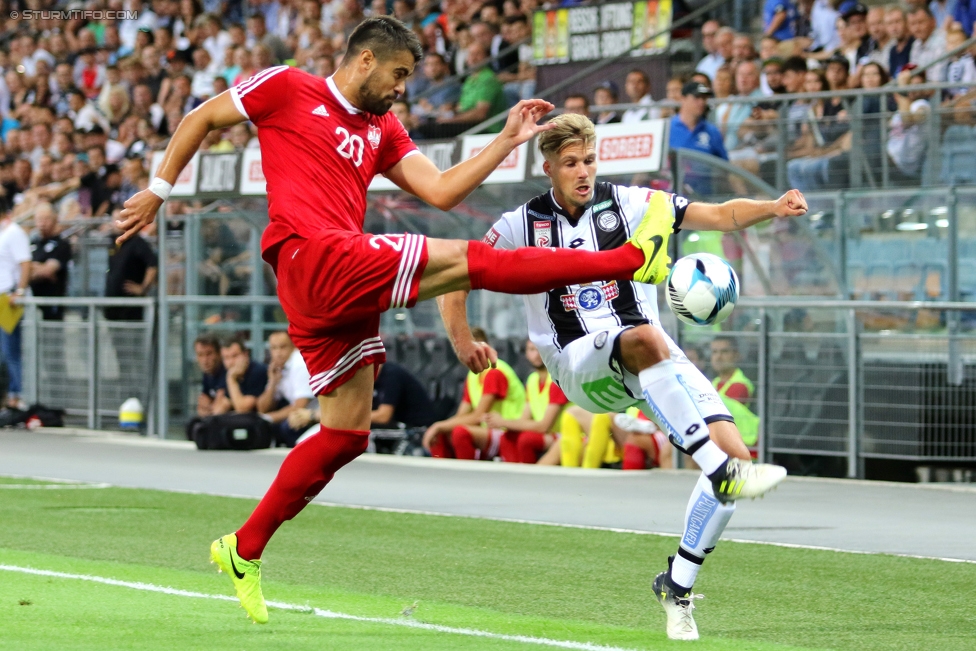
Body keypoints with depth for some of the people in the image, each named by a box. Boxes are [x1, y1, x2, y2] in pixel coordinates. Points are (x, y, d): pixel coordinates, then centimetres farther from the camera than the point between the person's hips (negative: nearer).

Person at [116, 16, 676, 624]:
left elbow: (441, 191, 14)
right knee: (470, 260, -13)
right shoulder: (287, 88, 5)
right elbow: (201, 118, 11)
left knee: (347, 433, 11)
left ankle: (244, 550, 18)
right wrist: (158, 190, 11)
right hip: (316, 260, -9)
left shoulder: (382, 130, 22)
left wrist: (509, 140, 8)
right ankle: (632, 259, -16)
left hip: (344, 289, 9)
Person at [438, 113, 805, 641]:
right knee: (645, 339, -40)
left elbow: (721, 215, 2)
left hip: (650, 365, 3)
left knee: (733, 451, -16)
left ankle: (677, 584, 1)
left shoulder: (630, 204, 6)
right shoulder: (523, 225, 4)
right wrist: (462, 338, -7)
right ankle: (721, 472, -49)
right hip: (580, 365, -3)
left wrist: (773, 208, -17)